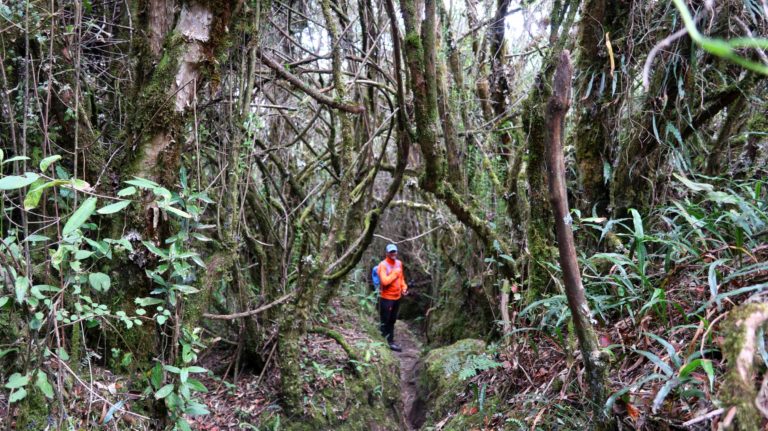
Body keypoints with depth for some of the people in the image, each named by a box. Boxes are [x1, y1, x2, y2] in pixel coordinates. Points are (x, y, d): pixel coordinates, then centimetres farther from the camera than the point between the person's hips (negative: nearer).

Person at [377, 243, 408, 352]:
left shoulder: (399, 263, 6)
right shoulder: (383, 265, -17)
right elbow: (385, 281, -27)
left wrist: (404, 287, 5)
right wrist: (395, 273, -19)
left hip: (397, 297, 7)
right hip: (386, 298, -7)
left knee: (392, 320, 15)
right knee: (386, 320, 3)